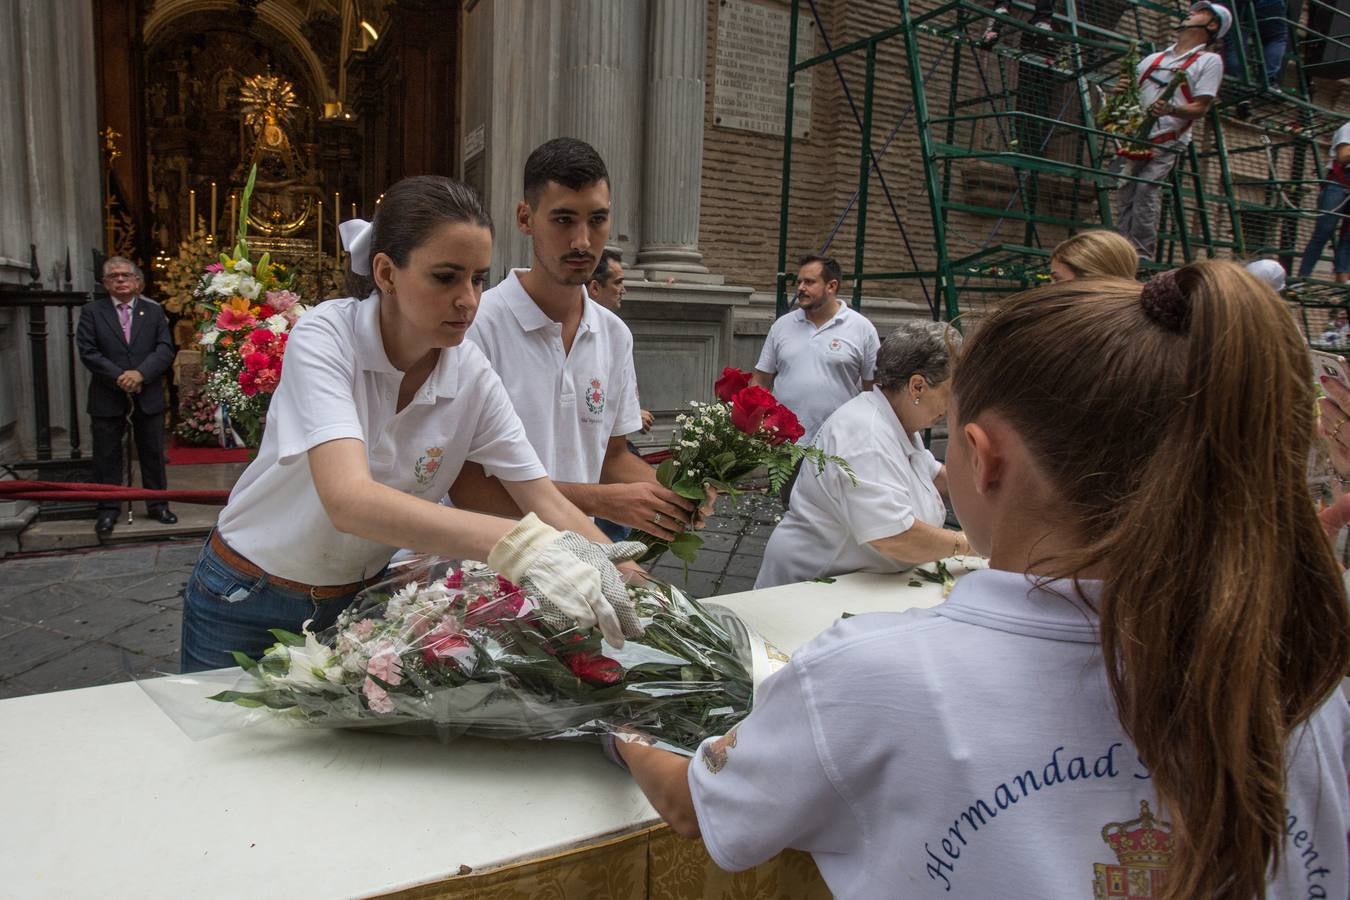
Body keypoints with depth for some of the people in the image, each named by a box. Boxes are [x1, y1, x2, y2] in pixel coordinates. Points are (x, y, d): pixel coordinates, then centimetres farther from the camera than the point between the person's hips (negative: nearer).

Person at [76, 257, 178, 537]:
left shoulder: (154, 311, 6)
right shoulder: (92, 312, 3)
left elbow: (165, 349, -3)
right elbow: (87, 351, -6)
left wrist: (140, 373, -17)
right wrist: (119, 377, -16)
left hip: (148, 396, 1)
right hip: (107, 398, -1)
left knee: (153, 453, 9)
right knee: (107, 455, 6)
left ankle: (157, 504, 21)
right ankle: (108, 509, 16)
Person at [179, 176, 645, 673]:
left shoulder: (472, 375, -14)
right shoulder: (325, 337, -26)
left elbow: (549, 505, -13)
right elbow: (348, 500, -41)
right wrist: (520, 546, -52)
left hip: (361, 599, 3)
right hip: (247, 603, -3)